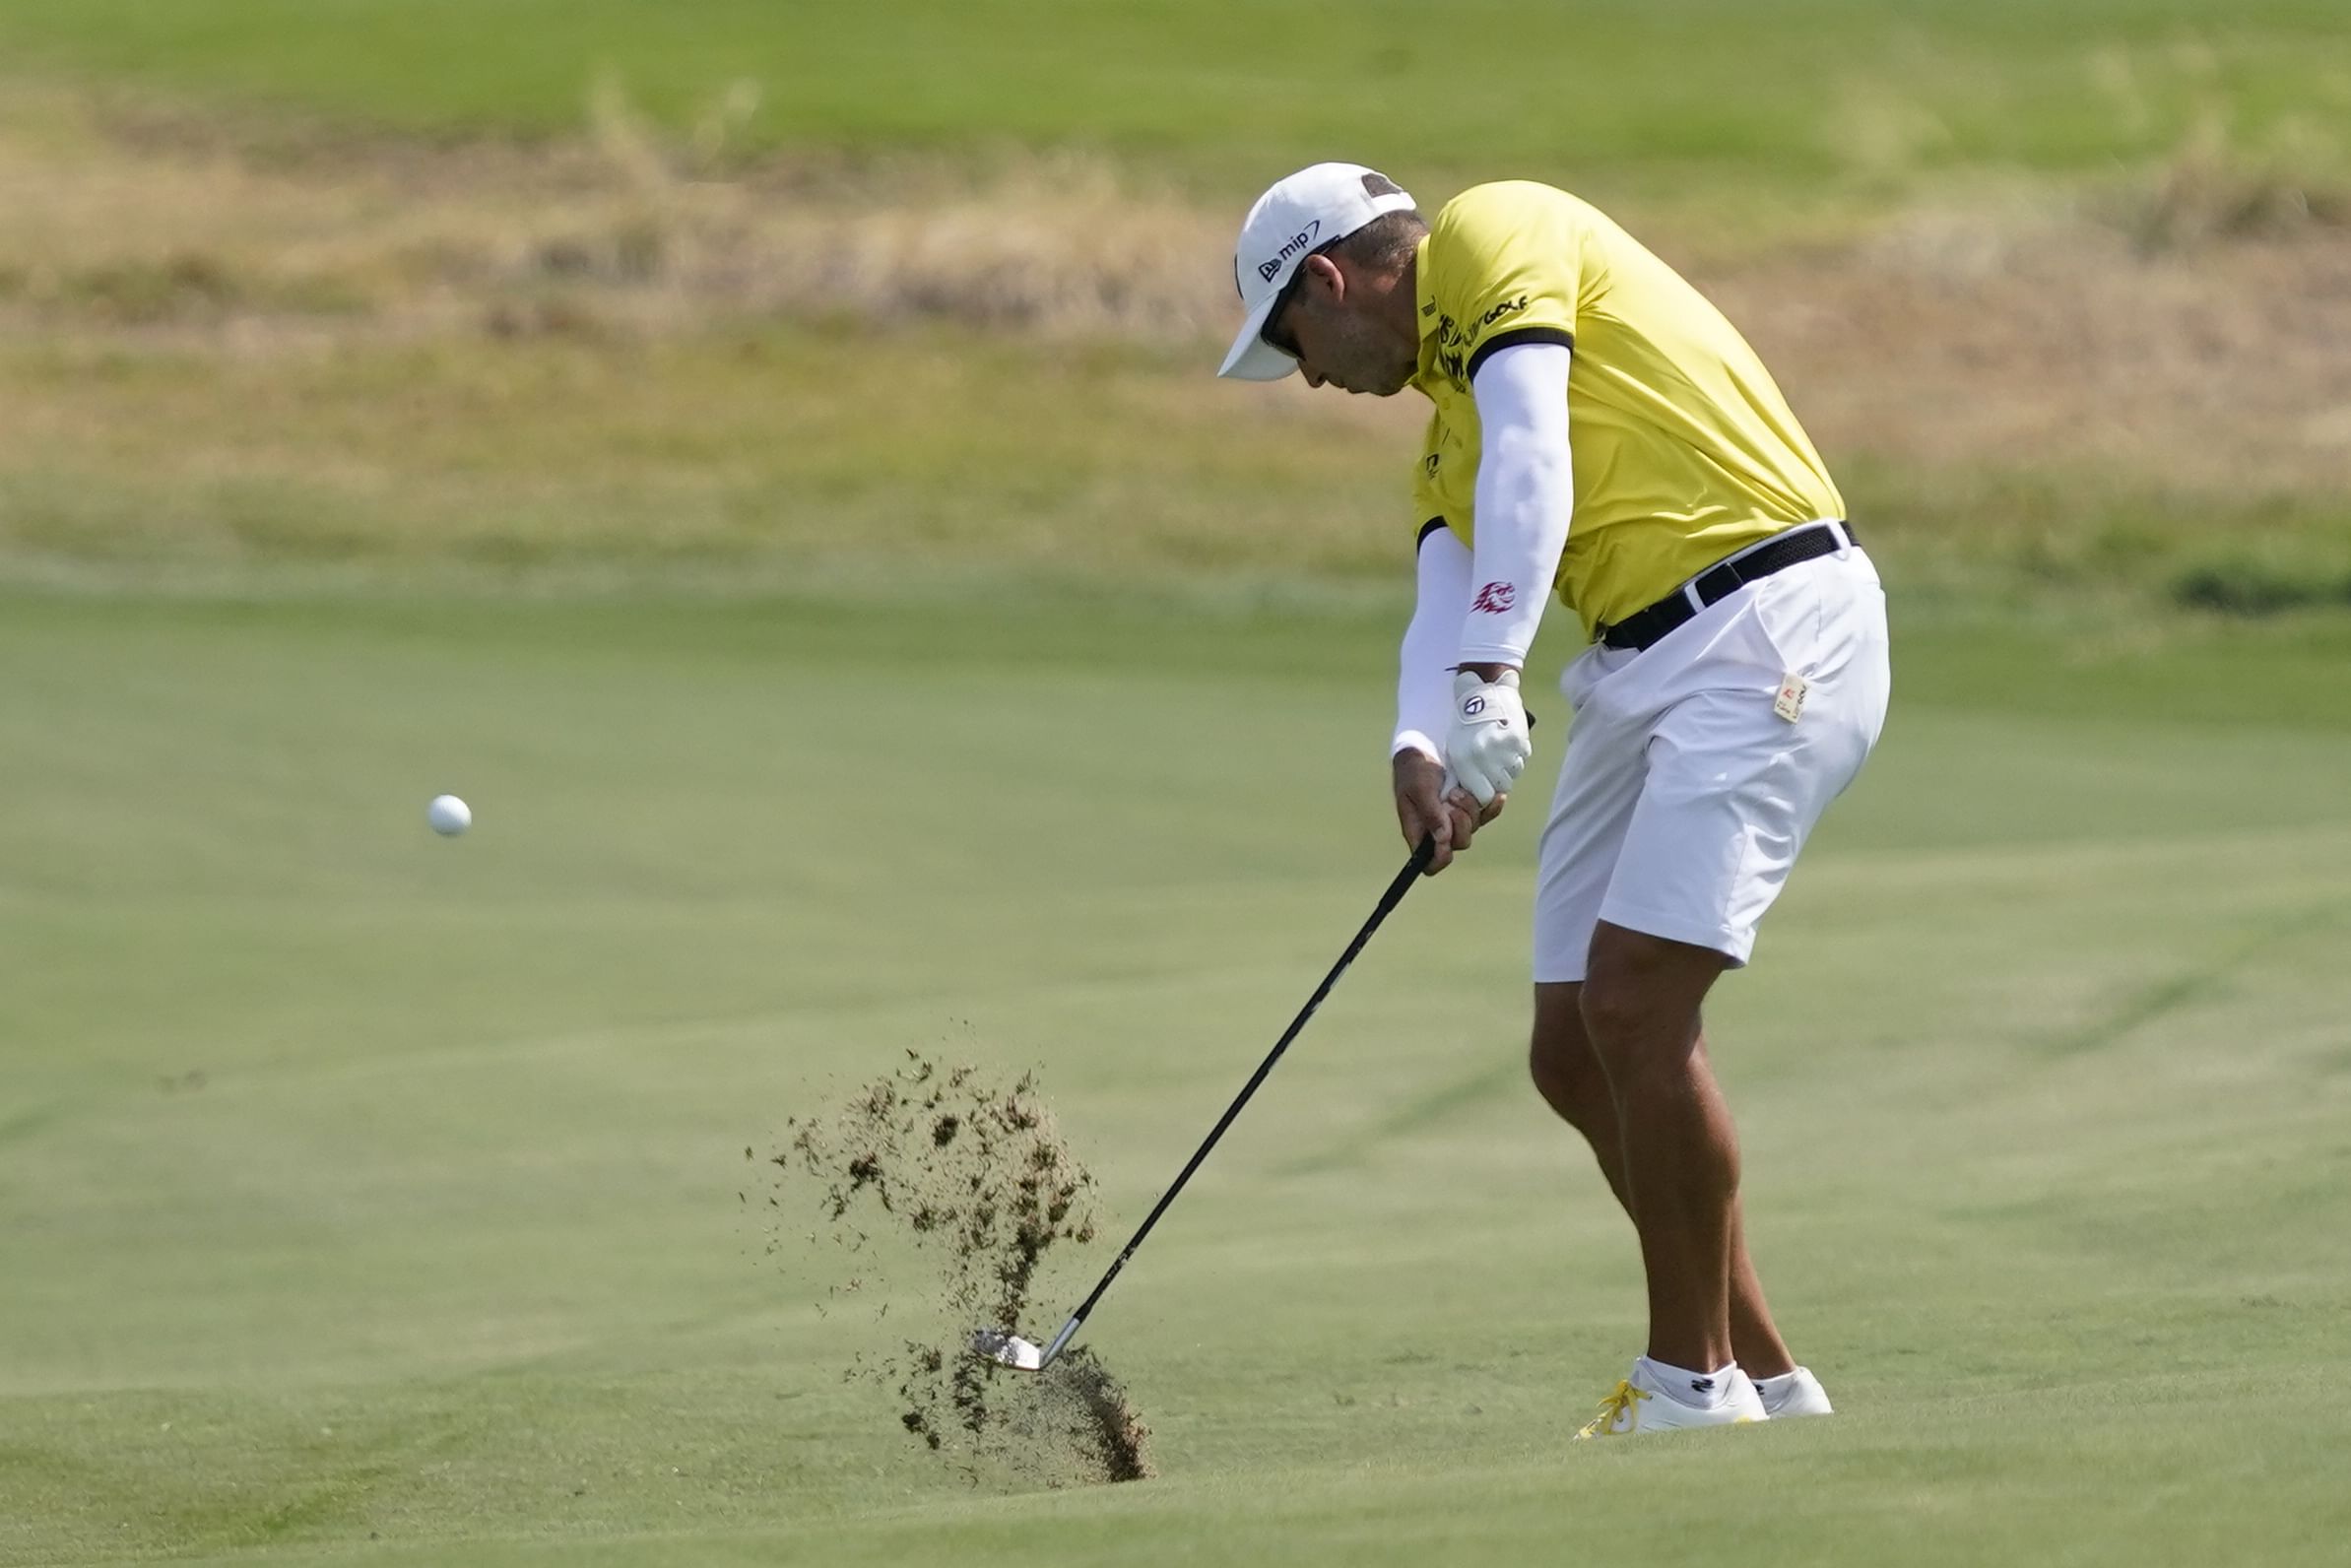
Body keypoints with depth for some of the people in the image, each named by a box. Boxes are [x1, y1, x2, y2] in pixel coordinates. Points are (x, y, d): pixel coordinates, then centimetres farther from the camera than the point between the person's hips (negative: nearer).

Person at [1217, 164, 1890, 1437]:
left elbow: (1530, 462, -17)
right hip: (1641, 664, 10)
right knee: (1573, 1053, 6)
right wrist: (1417, 748, -12)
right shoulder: (1444, 431, 25)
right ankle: (1760, 1373, 15)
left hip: (1767, 624, -10)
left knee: (1635, 1006, -16)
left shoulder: (1495, 235, -2)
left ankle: (1695, 1379, -5)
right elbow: (1447, 605, 9)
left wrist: (1488, 684, -26)